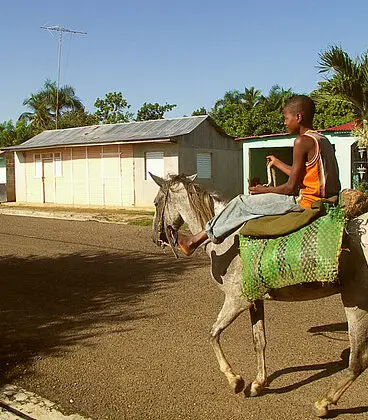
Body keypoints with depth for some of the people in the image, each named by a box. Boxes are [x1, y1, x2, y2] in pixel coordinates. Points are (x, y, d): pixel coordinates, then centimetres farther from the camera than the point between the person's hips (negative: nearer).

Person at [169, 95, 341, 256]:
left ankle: (195, 240, 6)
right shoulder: (322, 140, 14)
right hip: (323, 200, 10)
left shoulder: (302, 141, -15)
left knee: (242, 203, -1)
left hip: (304, 202, -9)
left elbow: (291, 187, -16)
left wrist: (264, 190, 0)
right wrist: (277, 163, 33)